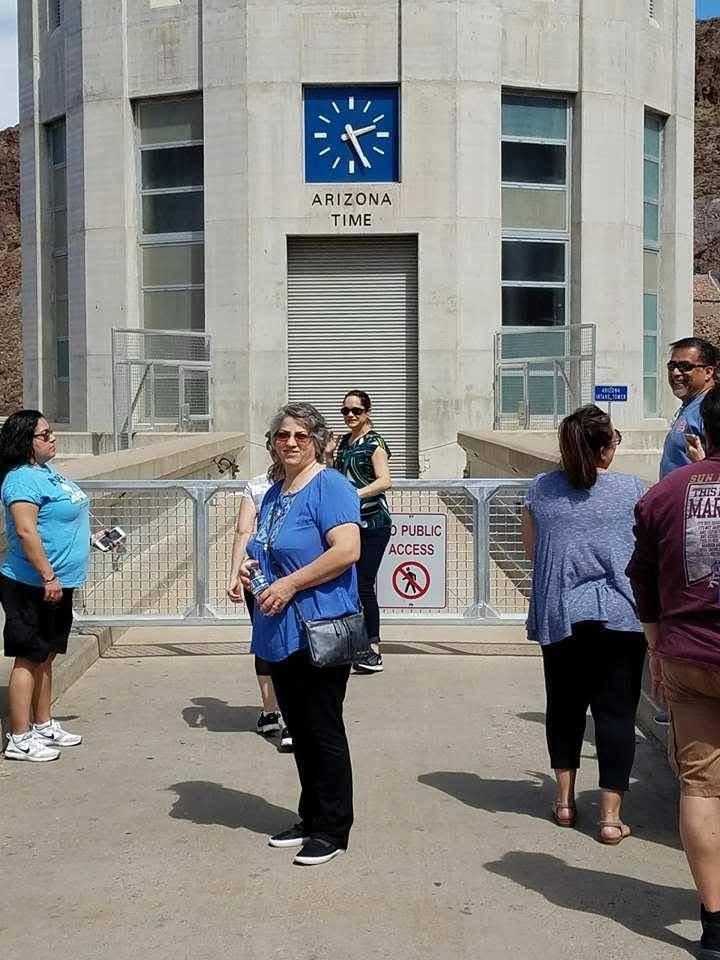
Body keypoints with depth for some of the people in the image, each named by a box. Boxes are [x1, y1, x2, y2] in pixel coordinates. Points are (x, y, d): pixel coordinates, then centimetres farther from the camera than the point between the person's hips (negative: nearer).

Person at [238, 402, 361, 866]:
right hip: (280, 633, 9)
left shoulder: (331, 487, -11)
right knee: (299, 729, 16)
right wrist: (250, 566, 8)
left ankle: (333, 829, 12)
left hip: (320, 631, -9)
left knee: (323, 731, 0)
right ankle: (311, 818, 29)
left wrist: (290, 584, -22)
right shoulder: (274, 493, 16)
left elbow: (348, 550, -23)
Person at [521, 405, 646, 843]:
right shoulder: (631, 489, -6)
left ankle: (565, 800, 25)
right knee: (616, 710, 4)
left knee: (565, 705, 17)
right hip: (619, 615, -2)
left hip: (559, 616, 3)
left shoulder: (541, 489, 1)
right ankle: (610, 816, 5)